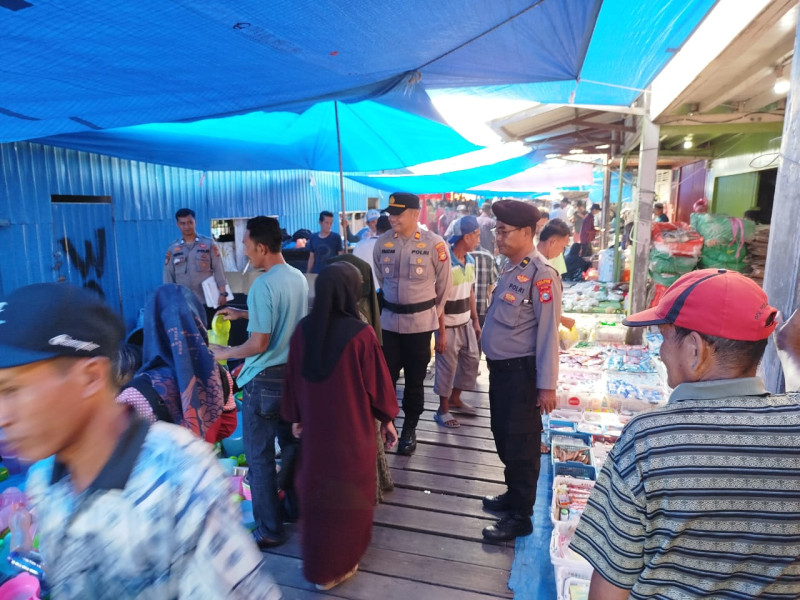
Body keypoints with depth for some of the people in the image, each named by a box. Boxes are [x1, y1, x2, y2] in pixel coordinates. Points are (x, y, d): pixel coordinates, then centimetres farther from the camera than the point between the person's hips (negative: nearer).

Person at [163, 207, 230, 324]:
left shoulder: (209, 244, 2)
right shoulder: (172, 249, 7)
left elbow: (218, 270, -1)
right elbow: (168, 276, 8)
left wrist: (223, 293, -8)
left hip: (207, 300, -1)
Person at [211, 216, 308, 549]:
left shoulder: (262, 286, -22)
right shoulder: (298, 278, 3)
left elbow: (259, 344, -22)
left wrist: (224, 353, -6)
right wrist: (243, 314, 20)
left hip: (265, 380, -8)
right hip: (293, 372, 8)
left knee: (259, 456, 5)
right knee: (290, 443, 22)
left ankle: (269, 530, 16)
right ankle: (295, 503, 39)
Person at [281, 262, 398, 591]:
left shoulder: (302, 330, -9)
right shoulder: (361, 334, -22)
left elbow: (293, 379, 1)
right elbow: (377, 382, -12)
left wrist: (295, 417, 16)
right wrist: (387, 419, 4)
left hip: (314, 426, 4)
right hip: (353, 428, -4)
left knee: (317, 492, 22)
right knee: (348, 494, 17)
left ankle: (317, 565, 43)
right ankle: (339, 566, 35)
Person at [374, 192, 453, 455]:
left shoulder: (434, 244, -12)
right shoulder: (382, 243, -1)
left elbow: (444, 284, -1)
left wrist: (434, 312, 7)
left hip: (420, 322, -2)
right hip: (388, 320, 3)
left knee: (414, 380, 11)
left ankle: (409, 429, 29)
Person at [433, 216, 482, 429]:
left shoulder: (469, 260, 5)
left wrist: (476, 321, 14)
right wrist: (441, 332, -19)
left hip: (466, 323, 8)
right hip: (449, 326, -8)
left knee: (471, 360, 16)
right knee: (447, 368, 3)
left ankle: (455, 399, 35)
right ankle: (443, 409, 21)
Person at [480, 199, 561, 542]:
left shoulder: (541, 274, -18)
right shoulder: (509, 268, 9)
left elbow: (548, 332, -20)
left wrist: (547, 385, -19)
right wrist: (495, 365, 17)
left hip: (522, 371, -9)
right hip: (500, 367, 9)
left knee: (521, 444, 5)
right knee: (503, 436, 21)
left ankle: (520, 516, 22)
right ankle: (514, 494, 41)